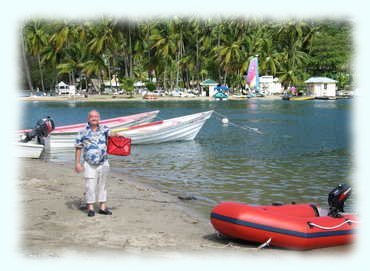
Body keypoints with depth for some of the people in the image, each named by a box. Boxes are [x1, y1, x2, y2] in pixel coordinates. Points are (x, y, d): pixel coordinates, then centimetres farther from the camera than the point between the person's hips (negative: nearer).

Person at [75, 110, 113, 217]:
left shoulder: (103, 129, 6)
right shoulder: (83, 132, 0)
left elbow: (110, 133, -11)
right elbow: (78, 148, 1)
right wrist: (77, 163, -4)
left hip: (103, 163, 2)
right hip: (89, 164, -2)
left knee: (102, 185, 9)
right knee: (90, 186, -3)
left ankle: (102, 207, 17)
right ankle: (90, 208, 6)